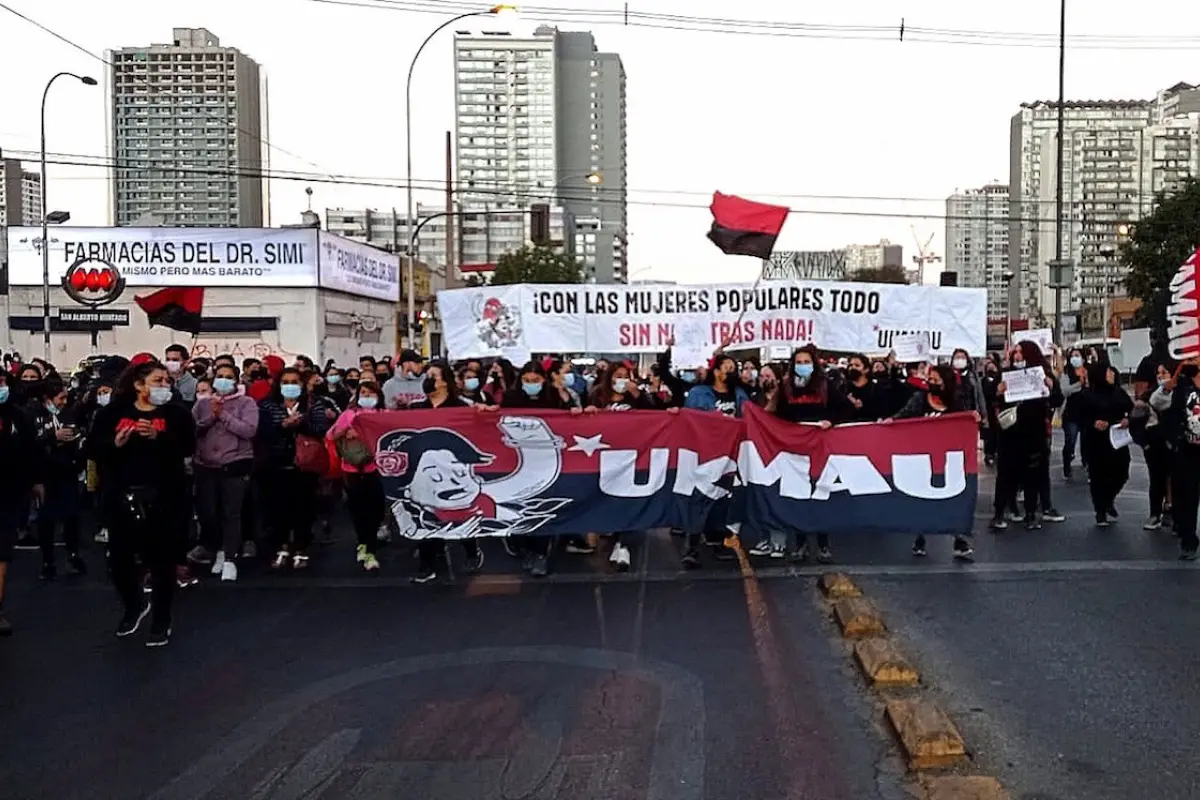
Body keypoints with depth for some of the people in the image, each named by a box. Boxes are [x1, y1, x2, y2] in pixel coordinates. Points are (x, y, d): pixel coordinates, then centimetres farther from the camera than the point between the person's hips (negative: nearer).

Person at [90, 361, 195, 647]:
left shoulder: (176, 413, 2)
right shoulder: (113, 413, 6)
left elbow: (188, 447, -11)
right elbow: (95, 447, 0)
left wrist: (158, 437, -25)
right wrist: (115, 443, -18)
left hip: (163, 495, -2)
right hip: (122, 495, 2)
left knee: (161, 558, 4)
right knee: (119, 557, 9)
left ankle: (161, 621, 18)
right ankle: (135, 605, 36)